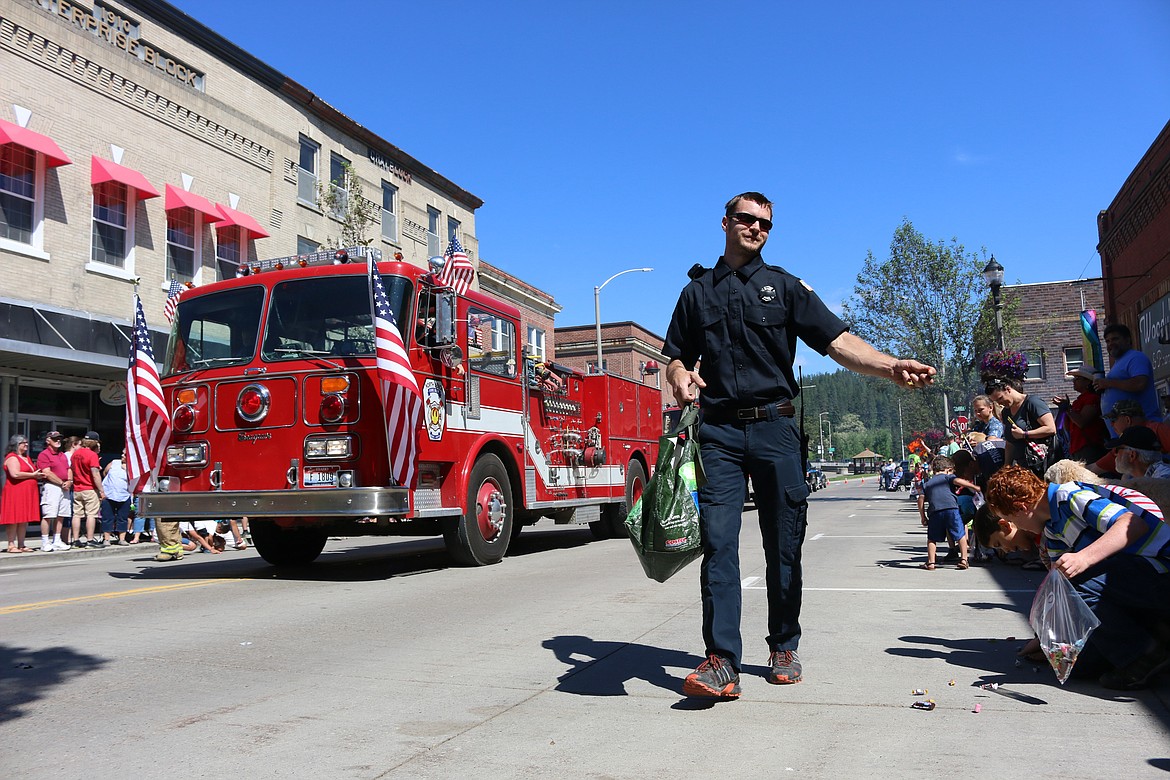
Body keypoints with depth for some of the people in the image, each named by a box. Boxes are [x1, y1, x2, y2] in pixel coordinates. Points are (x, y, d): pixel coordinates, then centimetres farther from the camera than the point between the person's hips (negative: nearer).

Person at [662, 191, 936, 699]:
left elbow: (838, 341, 0)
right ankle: (722, 661, -11)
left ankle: (783, 648, 20)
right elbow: (677, 356, 17)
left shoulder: (784, 287, 12)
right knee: (718, 541, -10)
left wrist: (892, 367, -17)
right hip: (719, 432, 0)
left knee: (784, 545, 5)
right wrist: (680, 377, -8)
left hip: (775, 428, 0)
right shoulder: (698, 291, 16)